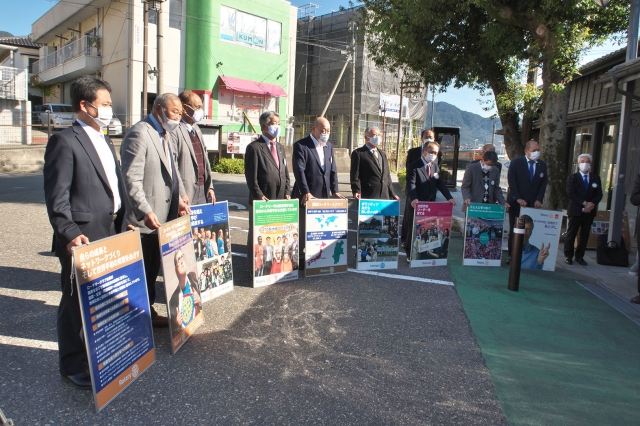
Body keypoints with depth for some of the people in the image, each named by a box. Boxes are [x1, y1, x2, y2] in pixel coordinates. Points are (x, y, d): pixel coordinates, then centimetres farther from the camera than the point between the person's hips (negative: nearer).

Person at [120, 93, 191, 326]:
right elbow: (131, 179, -23)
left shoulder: (162, 135, 15)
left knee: (153, 268, 18)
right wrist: (146, 212, -29)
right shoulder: (139, 133, -15)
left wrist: (179, 198, 3)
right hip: (144, 219, -9)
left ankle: (148, 310, 31)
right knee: (140, 270, 4)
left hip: (162, 217, 9)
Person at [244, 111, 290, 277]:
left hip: (279, 199, 6)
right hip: (261, 200, -6)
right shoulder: (254, 147, -5)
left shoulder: (280, 148, 17)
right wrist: (259, 196, -16)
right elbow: (251, 176, -11)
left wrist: (286, 192, 4)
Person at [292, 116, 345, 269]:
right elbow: (299, 171, -18)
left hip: (324, 195, 6)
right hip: (307, 196, -6)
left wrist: (334, 190, -1)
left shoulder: (329, 146, 13)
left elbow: (333, 170, 11)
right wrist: (306, 192, -27)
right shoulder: (301, 146, -8)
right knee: (304, 229, 1)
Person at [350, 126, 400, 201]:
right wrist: (357, 192, -21)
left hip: (384, 196, 7)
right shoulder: (358, 153, 0)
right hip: (367, 197, -7)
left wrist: (392, 194, 18)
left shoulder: (382, 154, 22)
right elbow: (355, 175, -7)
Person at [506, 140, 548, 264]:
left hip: (533, 204, 2)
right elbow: (512, 182, -7)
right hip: (516, 203, -2)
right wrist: (518, 198, -14)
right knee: (514, 230, 3)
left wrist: (539, 199, -5)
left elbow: (543, 183, 7)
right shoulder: (516, 162, -2)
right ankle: (511, 256, 9)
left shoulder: (542, 165, 9)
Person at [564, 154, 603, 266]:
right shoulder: (572, 177, 1)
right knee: (571, 234, 2)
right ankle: (568, 256, 10)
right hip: (575, 210, -3)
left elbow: (599, 194, 5)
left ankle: (580, 256, 14)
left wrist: (592, 203, -14)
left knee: (585, 235, 6)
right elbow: (571, 193, -10)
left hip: (590, 211, 3)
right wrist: (584, 203, -18)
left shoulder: (596, 178, 11)